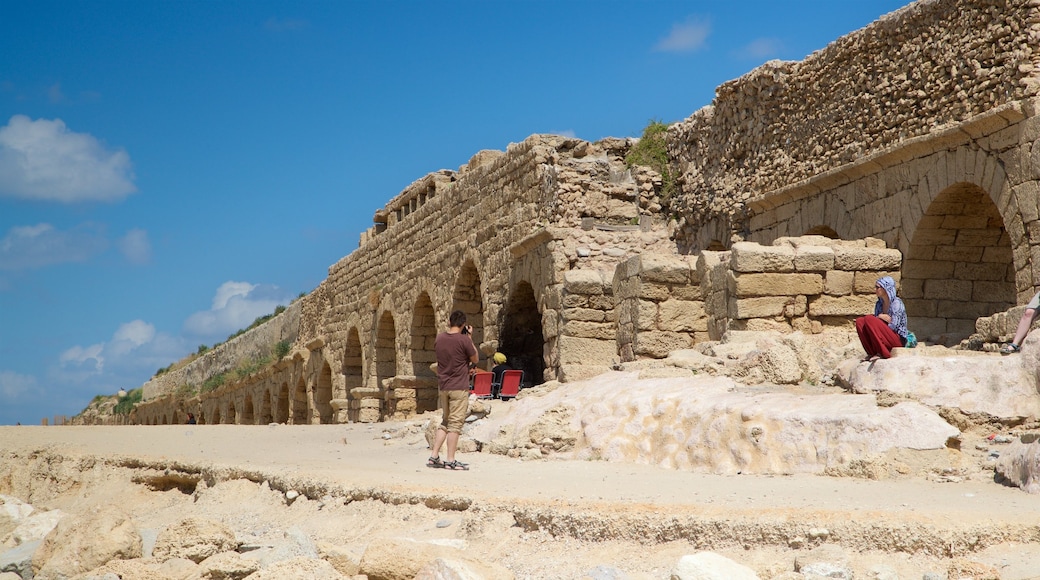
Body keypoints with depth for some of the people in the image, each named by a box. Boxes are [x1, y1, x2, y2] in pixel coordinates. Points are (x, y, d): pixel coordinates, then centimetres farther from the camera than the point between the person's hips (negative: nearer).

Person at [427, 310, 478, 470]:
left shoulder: (439, 338, 5)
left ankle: (434, 456, 12)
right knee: (455, 424, -2)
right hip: (459, 387, -6)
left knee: (445, 422, 16)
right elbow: (475, 359, -1)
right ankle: (450, 460, -3)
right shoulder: (464, 340, -14)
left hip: (443, 386, 6)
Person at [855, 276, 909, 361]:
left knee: (869, 319, -24)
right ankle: (872, 353, -10)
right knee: (859, 321, -9)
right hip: (884, 338, 7)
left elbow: (893, 326, -17)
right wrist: (879, 317, -10)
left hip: (898, 340, -7)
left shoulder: (897, 303, -11)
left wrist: (878, 319, -6)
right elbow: (875, 324, 12)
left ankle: (883, 353, -22)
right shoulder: (879, 304, 11)